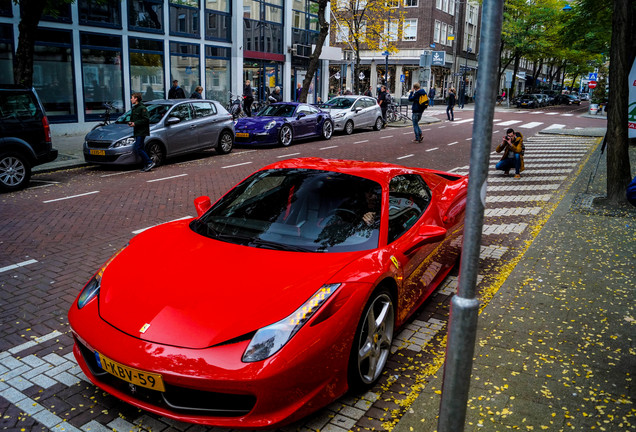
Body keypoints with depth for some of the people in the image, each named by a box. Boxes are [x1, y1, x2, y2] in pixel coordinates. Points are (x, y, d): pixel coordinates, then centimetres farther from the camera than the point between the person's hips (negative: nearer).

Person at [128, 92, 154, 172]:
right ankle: (146, 165, 12)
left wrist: (135, 123, -19)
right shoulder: (134, 108, 18)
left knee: (138, 149, -14)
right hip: (137, 132, 9)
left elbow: (146, 119, -18)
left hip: (142, 132, -9)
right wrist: (131, 122, 7)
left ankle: (149, 162, -8)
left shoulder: (142, 108, -11)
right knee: (140, 149, 8)